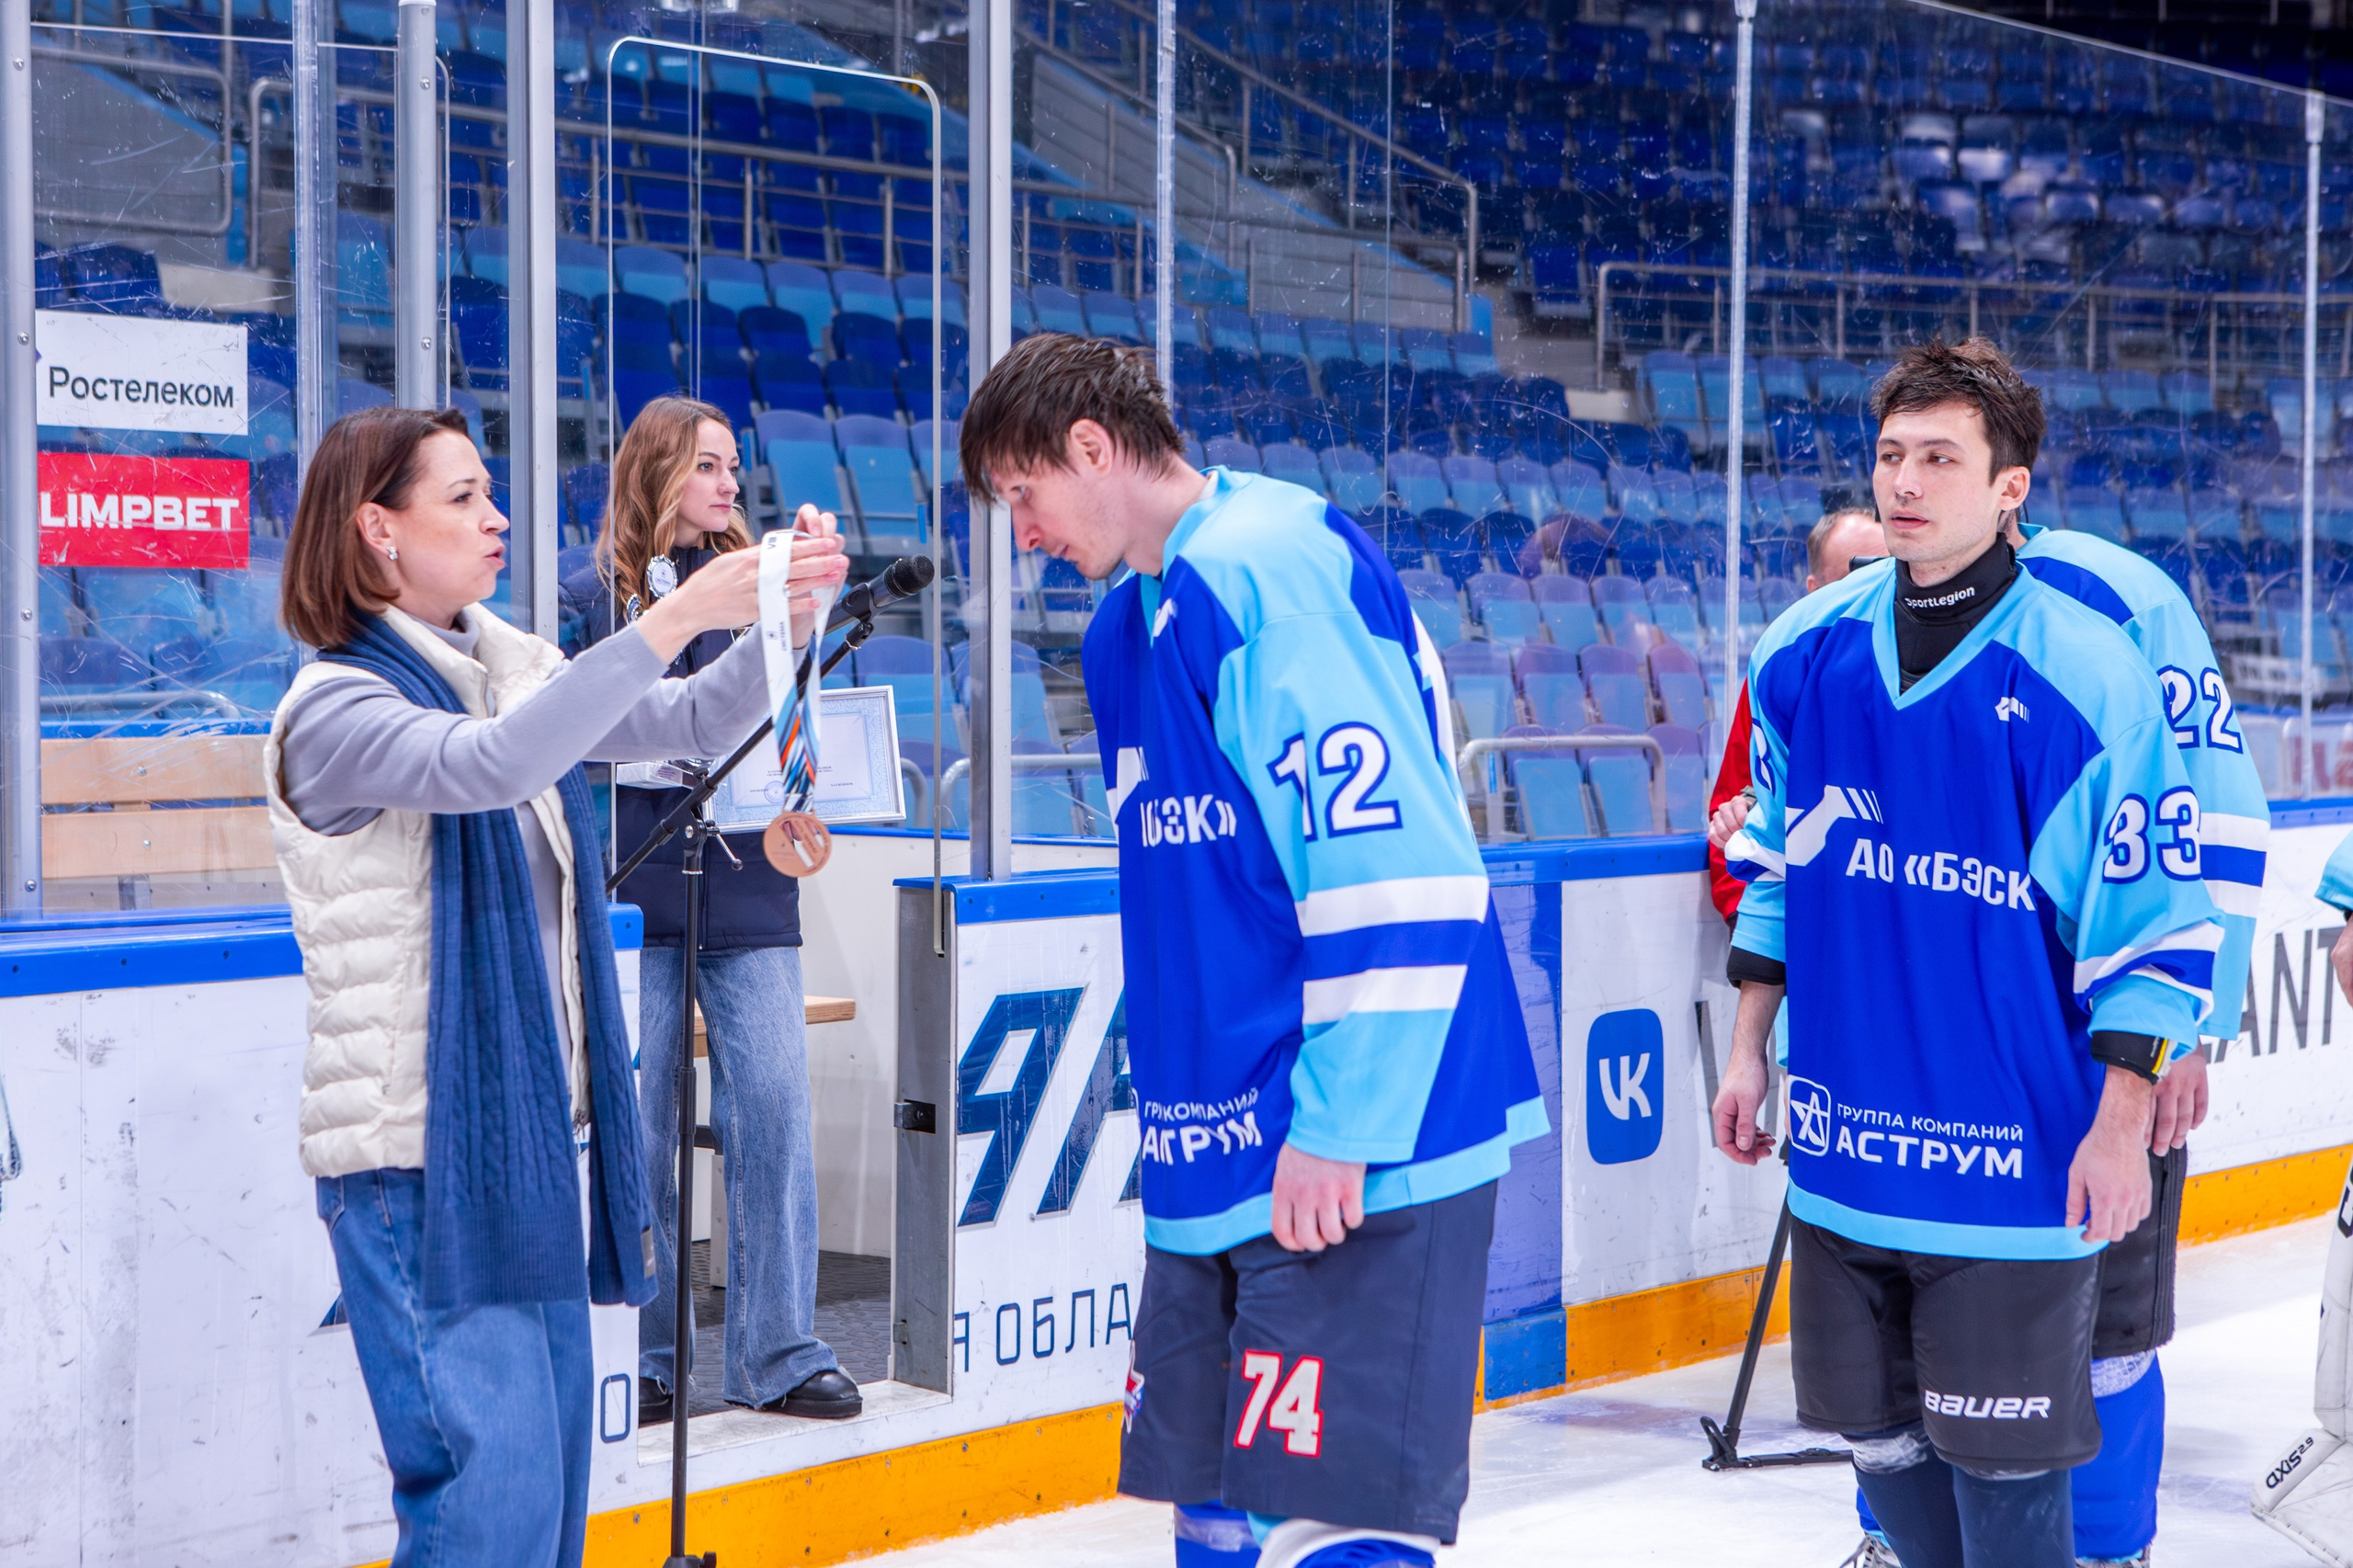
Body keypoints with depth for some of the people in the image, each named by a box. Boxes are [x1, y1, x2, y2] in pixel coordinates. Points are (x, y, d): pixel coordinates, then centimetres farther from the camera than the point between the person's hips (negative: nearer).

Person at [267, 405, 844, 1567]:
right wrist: (676, 618, -33)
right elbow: (483, 765, -31)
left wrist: (784, 616, -10)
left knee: (556, 1449, 11)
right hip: (417, 1152, -8)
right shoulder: (334, 708, -12)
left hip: (531, 1127, 8)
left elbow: (696, 722, 9)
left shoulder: (513, 671, 12)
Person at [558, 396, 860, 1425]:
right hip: (637, 888, -2)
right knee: (637, 1127, 0)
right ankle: (641, 1358, 11)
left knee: (773, 1109, -4)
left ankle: (779, 1355, 4)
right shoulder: (594, 595, 4)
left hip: (748, 888, 3)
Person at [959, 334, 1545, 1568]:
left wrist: (1340, 1128, -20)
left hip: (1356, 1155, -10)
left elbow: (1396, 866, -21)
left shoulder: (1273, 570, -15)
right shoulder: (1129, 626, 17)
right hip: (1220, 1162, 10)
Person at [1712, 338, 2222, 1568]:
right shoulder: (1806, 653, 3)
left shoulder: (2084, 674, -13)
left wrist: (2122, 1119, -11)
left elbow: (2153, 909, -10)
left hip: (2017, 1162, -5)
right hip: (1844, 1145, 5)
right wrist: (1749, 1047, 14)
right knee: (1879, 1436, 14)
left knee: (2003, 1466, 1)